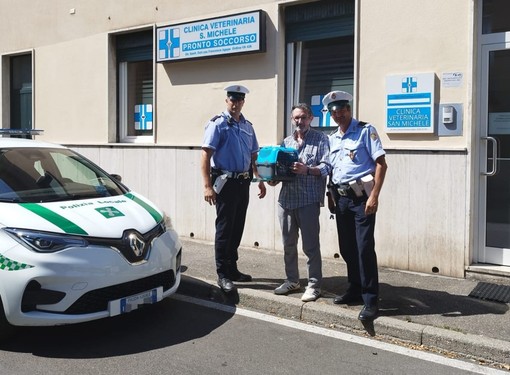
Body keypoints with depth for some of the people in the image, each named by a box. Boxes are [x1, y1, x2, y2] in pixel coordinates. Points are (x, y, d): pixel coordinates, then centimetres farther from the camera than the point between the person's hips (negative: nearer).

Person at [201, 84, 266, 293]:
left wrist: (260, 180, 15)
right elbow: (205, 155, -13)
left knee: (237, 228, 13)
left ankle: (232, 268, 25)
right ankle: (222, 275, 7)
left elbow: (254, 156, 20)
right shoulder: (218, 124, -7)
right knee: (224, 228, -2)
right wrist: (207, 186, -21)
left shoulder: (248, 126, 12)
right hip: (225, 182, -6)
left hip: (243, 182, 6)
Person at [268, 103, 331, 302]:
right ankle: (292, 280, 25)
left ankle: (314, 284, 10)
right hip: (286, 199, 5)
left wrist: (307, 169, -23)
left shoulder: (320, 138, 2)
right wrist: (274, 178, -2)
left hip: (308, 199, -5)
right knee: (288, 243, 12)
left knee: (310, 245, -1)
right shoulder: (286, 142, 18)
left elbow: (327, 166, -8)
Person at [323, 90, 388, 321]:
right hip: (341, 198, 7)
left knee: (364, 248, -10)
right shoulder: (331, 139, 16)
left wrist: (374, 196, -17)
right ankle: (355, 290, 28)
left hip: (361, 197, -7)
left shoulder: (365, 131, -3)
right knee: (346, 248, 12)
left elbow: (381, 164, -10)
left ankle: (370, 301, -3)